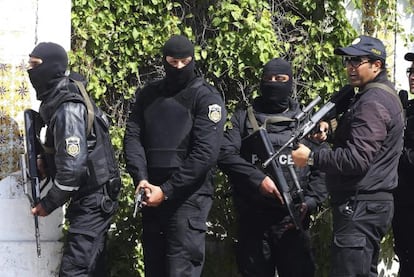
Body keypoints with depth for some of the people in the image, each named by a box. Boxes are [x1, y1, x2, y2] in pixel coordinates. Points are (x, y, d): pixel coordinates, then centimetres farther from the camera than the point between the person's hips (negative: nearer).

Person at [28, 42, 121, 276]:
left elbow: (73, 167, -26)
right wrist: (46, 161, 4)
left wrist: (48, 204, -14)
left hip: (92, 199, -10)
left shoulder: (67, 110, -23)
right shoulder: (57, 100, 7)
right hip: (96, 195, 10)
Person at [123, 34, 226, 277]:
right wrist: (141, 178, -14)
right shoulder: (148, 95, 12)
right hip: (152, 196, 6)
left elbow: (205, 153, -13)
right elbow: (133, 137, 4)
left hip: (189, 196, -5)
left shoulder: (207, 98, -4)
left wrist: (167, 190, -16)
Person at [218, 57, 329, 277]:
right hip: (252, 220, 0)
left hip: (293, 220, 0)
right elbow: (225, 154, -4)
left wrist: (310, 202, -6)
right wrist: (257, 179, -16)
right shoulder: (243, 117, 9)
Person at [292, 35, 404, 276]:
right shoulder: (382, 95, 18)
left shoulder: (372, 103, -16)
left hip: (361, 208, -11)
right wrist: (332, 133, 10)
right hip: (372, 204, 11)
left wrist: (312, 157, -18)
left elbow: (357, 159, -24)